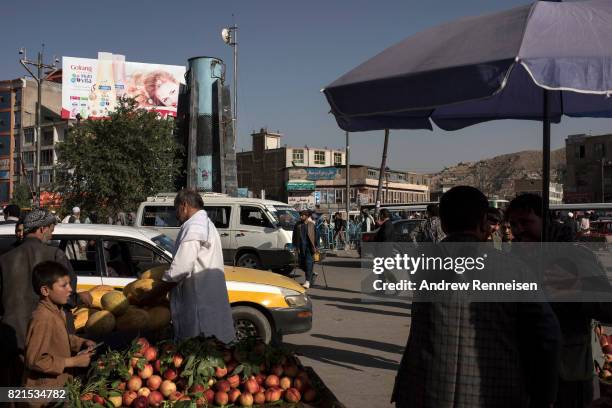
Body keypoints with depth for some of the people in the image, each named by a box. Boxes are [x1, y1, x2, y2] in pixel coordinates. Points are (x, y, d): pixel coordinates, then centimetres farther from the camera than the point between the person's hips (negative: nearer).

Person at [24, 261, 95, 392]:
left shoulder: (57, 311, 2)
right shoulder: (43, 319, -27)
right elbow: (34, 360, -28)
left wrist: (83, 343, 3)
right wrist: (72, 362, -23)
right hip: (44, 391, -9)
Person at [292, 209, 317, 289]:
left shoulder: (311, 225, 4)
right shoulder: (297, 225, 6)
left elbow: (316, 236, 10)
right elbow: (294, 237, 8)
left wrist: (315, 247, 5)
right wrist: (296, 247, 2)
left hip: (309, 247, -3)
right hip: (301, 247, 3)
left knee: (309, 263, -10)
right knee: (302, 264, 6)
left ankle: (308, 281, -8)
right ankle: (311, 275, 30)